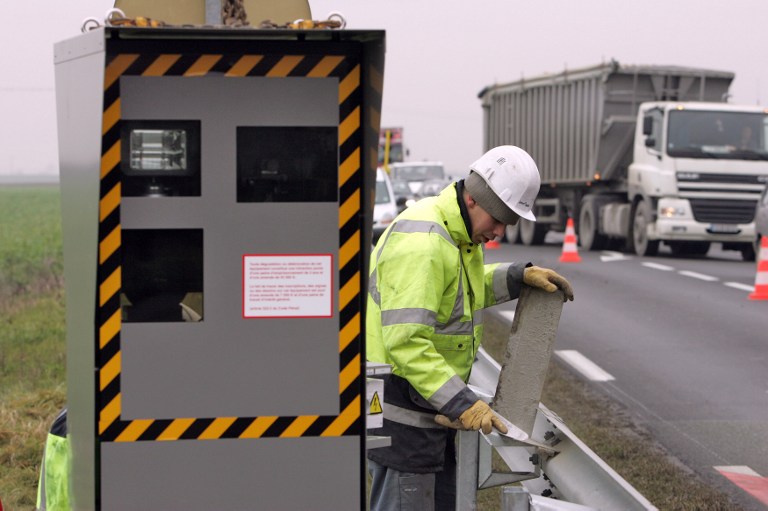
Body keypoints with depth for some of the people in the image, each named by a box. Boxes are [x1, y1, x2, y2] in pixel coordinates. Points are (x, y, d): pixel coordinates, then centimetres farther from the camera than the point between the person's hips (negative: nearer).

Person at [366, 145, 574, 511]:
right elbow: (406, 342, -30)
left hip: (430, 408, 10)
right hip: (398, 410, -10)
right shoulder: (422, 243, -25)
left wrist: (519, 277, 11)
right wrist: (461, 403, -32)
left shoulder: (459, 232, 8)